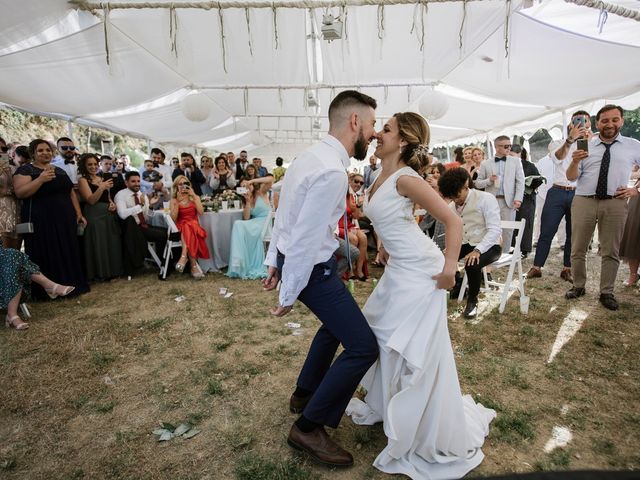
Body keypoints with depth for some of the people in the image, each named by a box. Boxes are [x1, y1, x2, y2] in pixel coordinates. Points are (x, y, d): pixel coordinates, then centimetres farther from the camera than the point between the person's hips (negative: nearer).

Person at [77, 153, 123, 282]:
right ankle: (100, 273, 7)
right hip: (95, 215, -6)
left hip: (109, 214, 7)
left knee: (111, 243, 9)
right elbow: (91, 200, -14)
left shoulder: (102, 179, 16)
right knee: (98, 244, -4)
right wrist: (101, 187, -27)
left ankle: (112, 270, 20)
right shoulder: (83, 180, -3)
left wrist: (113, 204, 0)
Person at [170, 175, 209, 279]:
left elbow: (201, 212, -6)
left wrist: (194, 196, -6)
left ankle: (184, 257, -42)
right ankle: (194, 265, -40)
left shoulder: (195, 197, 13)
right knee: (187, 230, -36)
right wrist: (178, 201, -9)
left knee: (188, 228, -36)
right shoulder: (174, 200, 9)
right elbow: (173, 218, -5)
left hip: (194, 225, 0)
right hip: (181, 228, 0)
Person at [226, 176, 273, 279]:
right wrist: (248, 201, -5)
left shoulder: (263, 193, 5)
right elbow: (246, 218, 2)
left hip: (266, 222, -5)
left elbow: (270, 179, -13)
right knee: (239, 225, -23)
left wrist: (251, 181, -14)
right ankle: (239, 265, -26)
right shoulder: (249, 200, 17)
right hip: (255, 224, 5)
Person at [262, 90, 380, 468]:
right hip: (312, 267, -10)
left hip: (291, 258, 10)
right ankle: (308, 427, 13)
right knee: (363, 346, -3)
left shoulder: (314, 156, 7)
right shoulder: (332, 171, -25)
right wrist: (290, 294, -16)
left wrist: (274, 261, 17)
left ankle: (305, 394, 44)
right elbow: (306, 239, -26)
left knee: (337, 323, 28)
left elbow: (283, 214, 11)